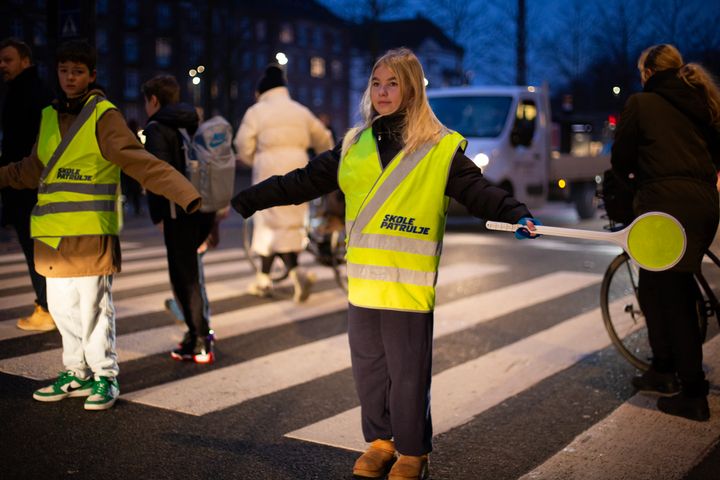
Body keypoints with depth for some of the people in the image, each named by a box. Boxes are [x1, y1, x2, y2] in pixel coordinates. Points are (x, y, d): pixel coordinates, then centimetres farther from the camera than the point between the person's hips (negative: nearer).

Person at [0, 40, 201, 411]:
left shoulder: (103, 116, -6)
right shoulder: (49, 117, 13)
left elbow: (140, 162, -16)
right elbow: (31, 170, 26)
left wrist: (185, 194, -27)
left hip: (90, 232, -6)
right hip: (51, 232, 6)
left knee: (93, 306, -2)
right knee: (62, 307, 12)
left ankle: (105, 377, 13)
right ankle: (76, 373, 28)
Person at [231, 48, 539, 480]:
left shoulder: (442, 148, -2)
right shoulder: (355, 146, 11)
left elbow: (477, 190, -9)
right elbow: (302, 182, 14)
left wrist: (517, 216, -27)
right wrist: (246, 201, 14)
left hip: (409, 284, -4)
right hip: (363, 282, 5)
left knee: (408, 372, 2)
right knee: (368, 366, 13)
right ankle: (380, 440, 31)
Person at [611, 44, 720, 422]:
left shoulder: (640, 104, -1)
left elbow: (621, 160, 3)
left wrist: (632, 178, 23)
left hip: (667, 205, -7)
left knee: (674, 298, 0)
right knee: (655, 287, 19)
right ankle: (663, 370, 24)